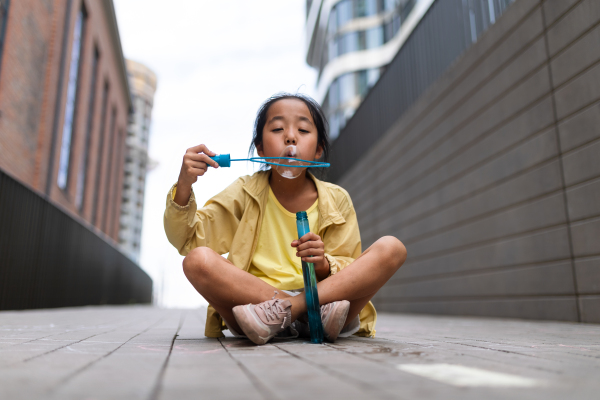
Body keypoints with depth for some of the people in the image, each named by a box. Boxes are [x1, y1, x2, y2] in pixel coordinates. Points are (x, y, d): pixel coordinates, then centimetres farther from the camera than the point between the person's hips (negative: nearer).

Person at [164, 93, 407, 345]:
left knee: (392, 247, -16)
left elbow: (349, 272, 5)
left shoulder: (336, 200, 7)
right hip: (251, 299, 0)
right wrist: (184, 185, -16)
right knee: (197, 260, -24)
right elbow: (186, 240, 1)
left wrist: (323, 264, -17)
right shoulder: (245, 193, 7)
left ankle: (282, 312, -25)